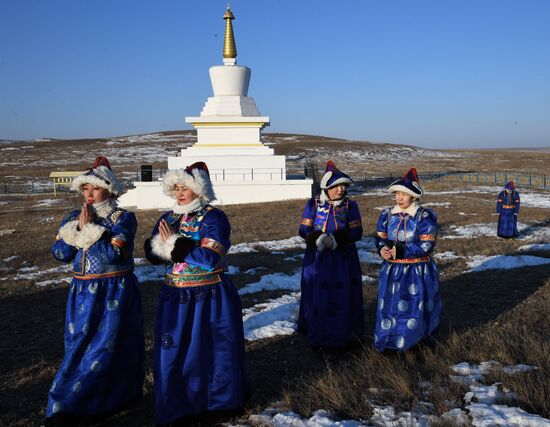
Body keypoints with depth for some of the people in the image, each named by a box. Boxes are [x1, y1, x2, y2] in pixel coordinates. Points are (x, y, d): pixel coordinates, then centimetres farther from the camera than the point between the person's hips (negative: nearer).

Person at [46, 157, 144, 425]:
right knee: (78, 345, 8)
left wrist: (89, 228, -14)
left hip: (115, 294, -5)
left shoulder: (124, 218, -7)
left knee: (106, 347, -2)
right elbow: (59, 253, -1)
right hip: (83, 293, 5)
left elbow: (115, 252, -21)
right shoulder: (73, 218, 8)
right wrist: (78, 227, -12)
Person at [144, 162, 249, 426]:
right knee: (173, 353, 9)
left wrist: (173, 244, -18)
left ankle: (218, 400, 31)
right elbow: (151, 254, -1)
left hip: (208, 299, -5)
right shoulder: (168, 219, 8)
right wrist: (172, 244, -20)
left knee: (210, 351, 9)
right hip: (175, 298, 5)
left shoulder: (212, 218, -10)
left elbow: (209, 258, -22)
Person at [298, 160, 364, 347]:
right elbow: (304, 229, -4)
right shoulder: (313, 204, -1)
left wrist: (336, 239, -22)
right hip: (317, 259, 0)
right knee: (318, 297, 5)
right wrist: (318, 239, -24)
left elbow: (356, 232, -6)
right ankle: (317, 335, 20)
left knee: (342, 296, 5)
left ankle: (342, 335, 20)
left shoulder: (350, 206, 0)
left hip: (343, 259, 0)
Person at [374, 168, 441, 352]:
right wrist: (382, 249, -17)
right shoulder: (387, 214, 4)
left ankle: (413, 340, 25)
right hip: (392, 271, 4)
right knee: (389, 309, 7)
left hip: (417, 273, -3)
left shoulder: (425, 216, -10)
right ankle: (389, 341, 25)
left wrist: (401, 251, -24)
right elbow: (380, 238, 7)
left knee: (414, 310, 4)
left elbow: (427, 245, -15)